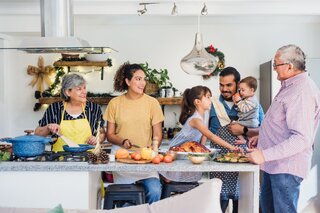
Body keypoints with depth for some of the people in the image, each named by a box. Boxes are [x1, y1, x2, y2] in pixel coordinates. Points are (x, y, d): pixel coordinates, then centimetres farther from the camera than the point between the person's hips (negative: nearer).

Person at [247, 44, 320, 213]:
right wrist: (261, 136, 16)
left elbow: (302, 139, -29)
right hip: (274, 165, 10)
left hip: (286, 168, -10)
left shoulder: (303, 92, -23)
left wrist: (265, 155, -27)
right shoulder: (290, 86, 11)